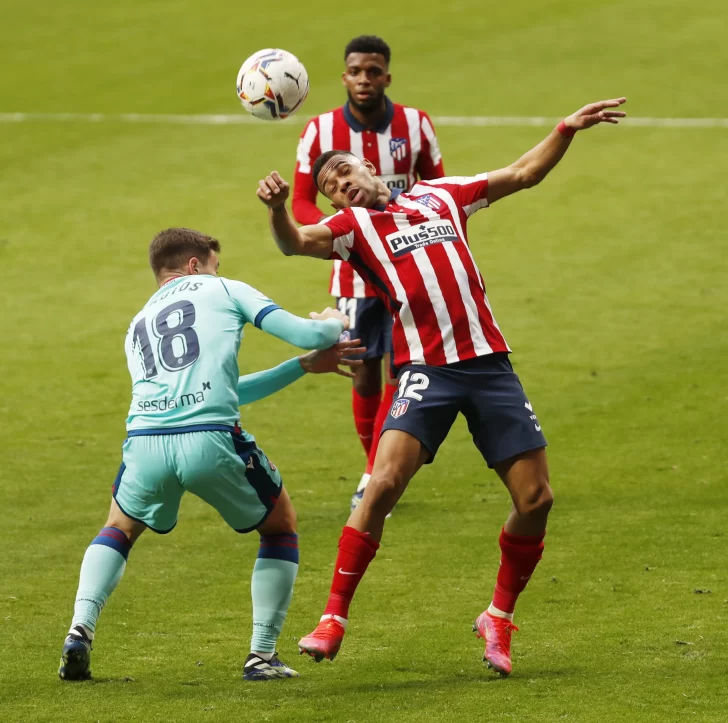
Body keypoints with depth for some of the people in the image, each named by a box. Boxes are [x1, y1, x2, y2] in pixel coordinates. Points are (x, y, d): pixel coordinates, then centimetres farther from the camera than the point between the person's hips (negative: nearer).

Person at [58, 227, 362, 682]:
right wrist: (334, 323, 35)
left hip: (146, 441, 4)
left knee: (120, 528, 33)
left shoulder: (138, 326, 33)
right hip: (211, 440, -4)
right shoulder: (224, 290, 19)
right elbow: (305, 334, 10)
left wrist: (306, 366, 41)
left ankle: (80, 631, 10)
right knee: (281, 523, 22)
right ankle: (263, 655, 15)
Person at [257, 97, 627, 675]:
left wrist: (565, 131, 16)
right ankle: (334, 618, -10)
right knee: (384, 485, -20)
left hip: (489, 362, 3)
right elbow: (296, 242, -12)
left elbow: (523, 174, 26)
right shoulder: (353, 225, 8)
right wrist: (278, 208, -32)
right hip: (427, 369, -3)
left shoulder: (440, 195, 18)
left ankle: (500, 618, 18)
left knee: (535, 498, -2)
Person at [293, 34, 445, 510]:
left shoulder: (416, 125, -7)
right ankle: (376, 470, 24)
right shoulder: (321, 131, -8)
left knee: (398, 370, -7)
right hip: (354, 270, 1)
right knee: (365, 375, 6)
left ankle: (377, 478, -1)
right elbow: (302, 203, -4)